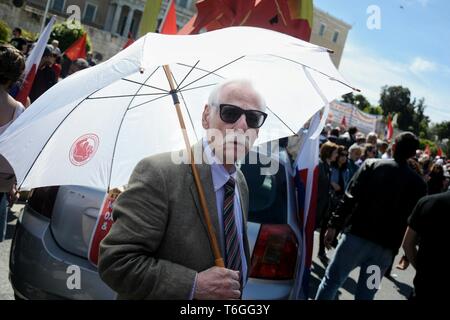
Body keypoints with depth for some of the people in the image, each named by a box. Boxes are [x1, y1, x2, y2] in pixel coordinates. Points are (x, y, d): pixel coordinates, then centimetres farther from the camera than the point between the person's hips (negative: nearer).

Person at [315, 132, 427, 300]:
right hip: (385, 247, 2)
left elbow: (350, 197, -8)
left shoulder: (372, 165, 0)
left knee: (332, 280, 12)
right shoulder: (418, 183, 6)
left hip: (357, 236, -2)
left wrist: (334, 225, -5)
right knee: (366, 294, 12)